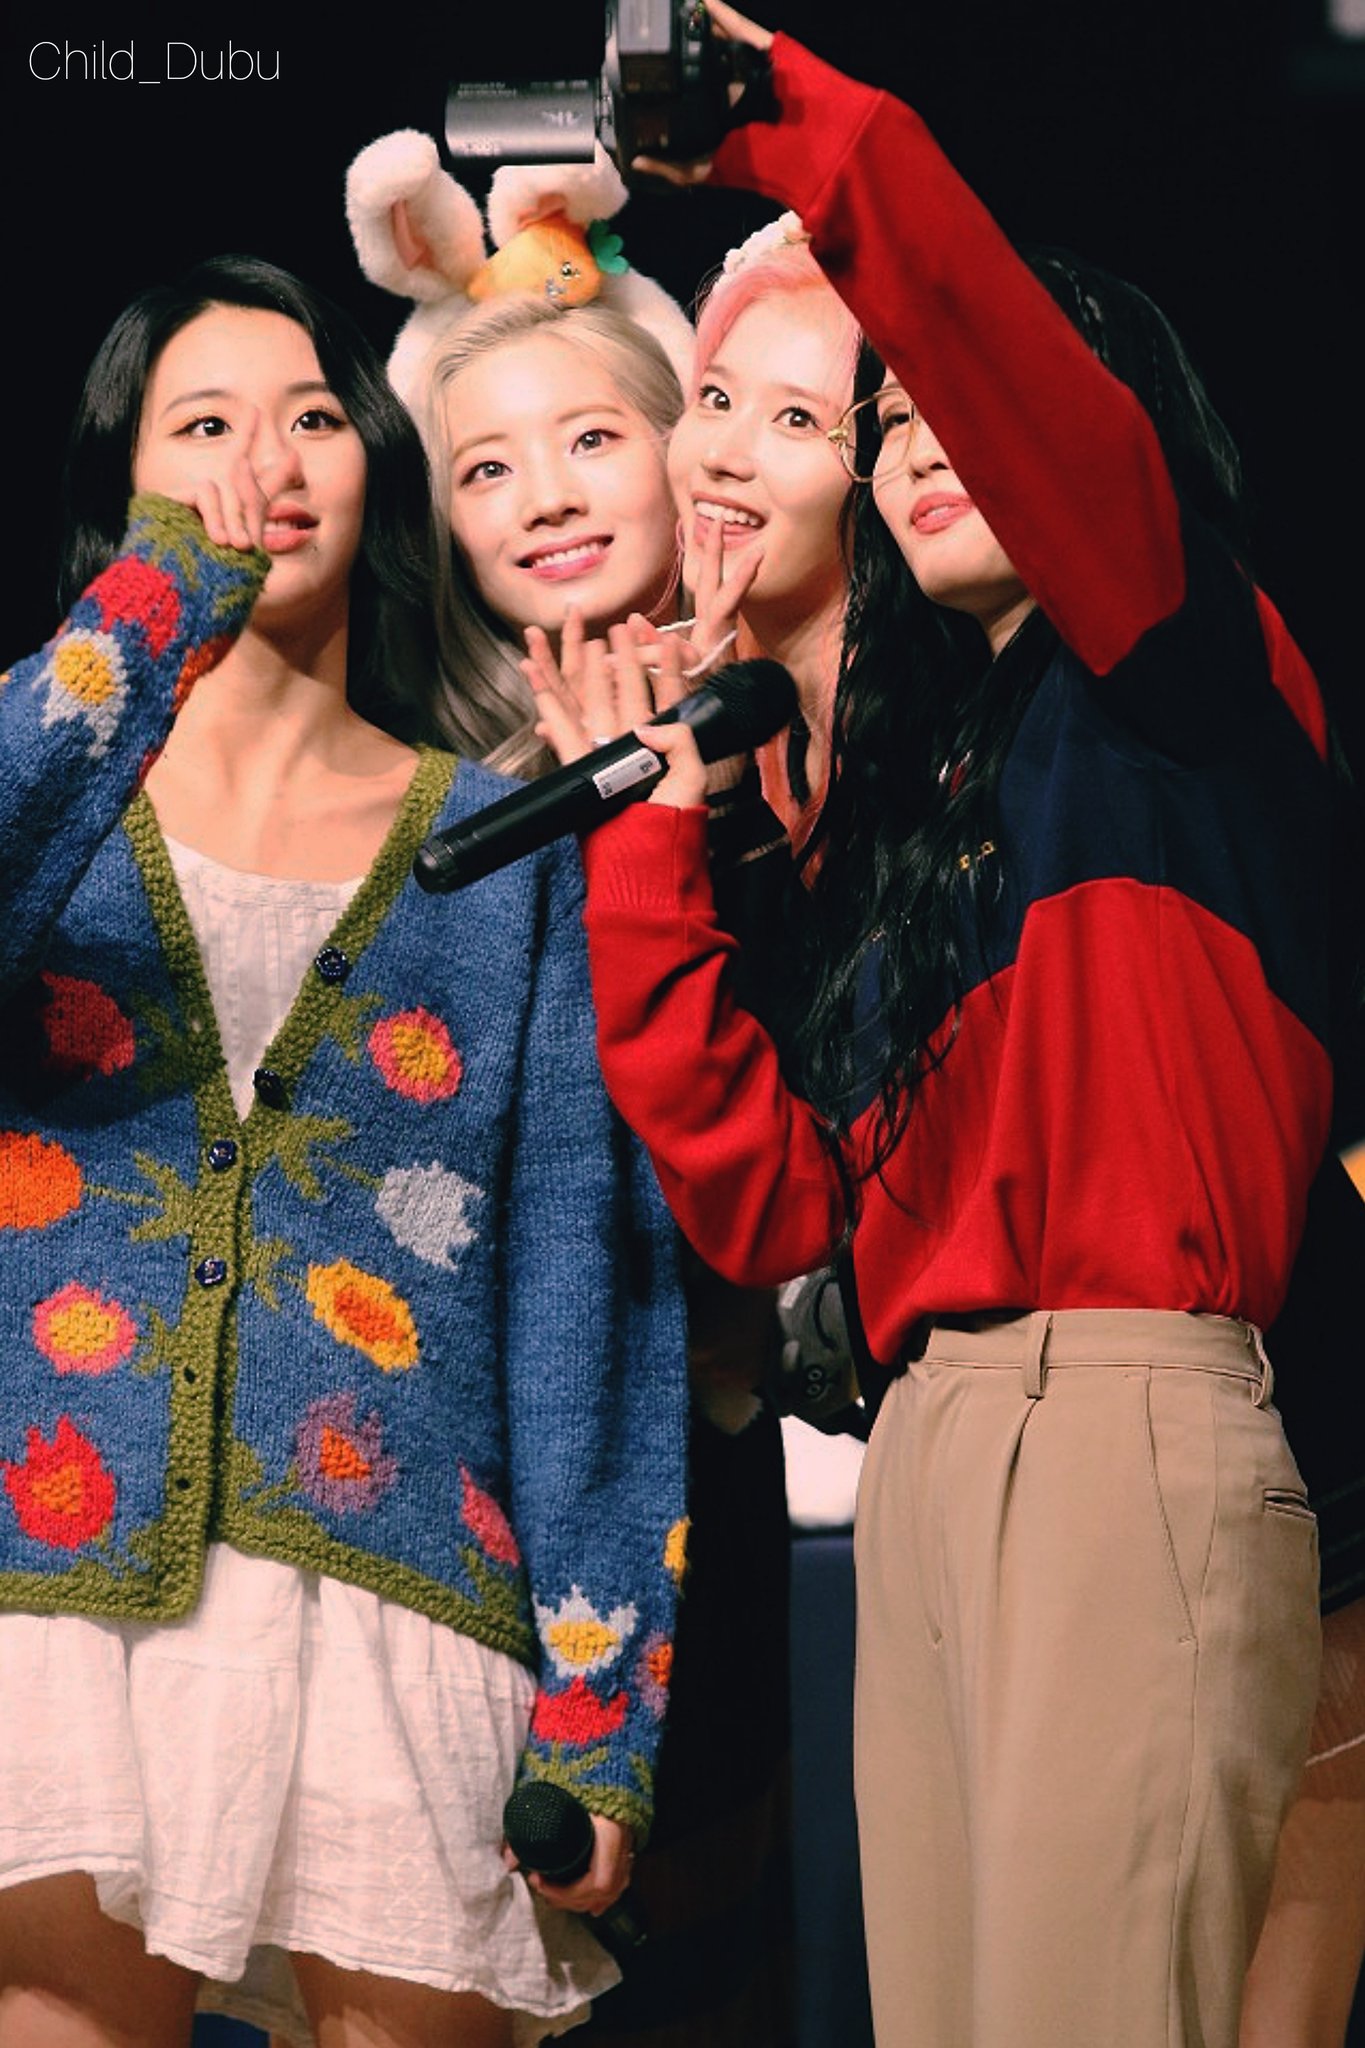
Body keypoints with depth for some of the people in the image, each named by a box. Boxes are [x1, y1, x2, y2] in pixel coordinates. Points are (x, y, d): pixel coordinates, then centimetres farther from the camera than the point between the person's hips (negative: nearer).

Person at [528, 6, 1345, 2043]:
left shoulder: (1185, 680, 8)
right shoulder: (912, 787, 25)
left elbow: (1029, 381, -13)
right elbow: (771, 1202, 17)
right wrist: (656, 857, 17)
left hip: (1126, 1420, -7)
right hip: (922, 1451, 7)